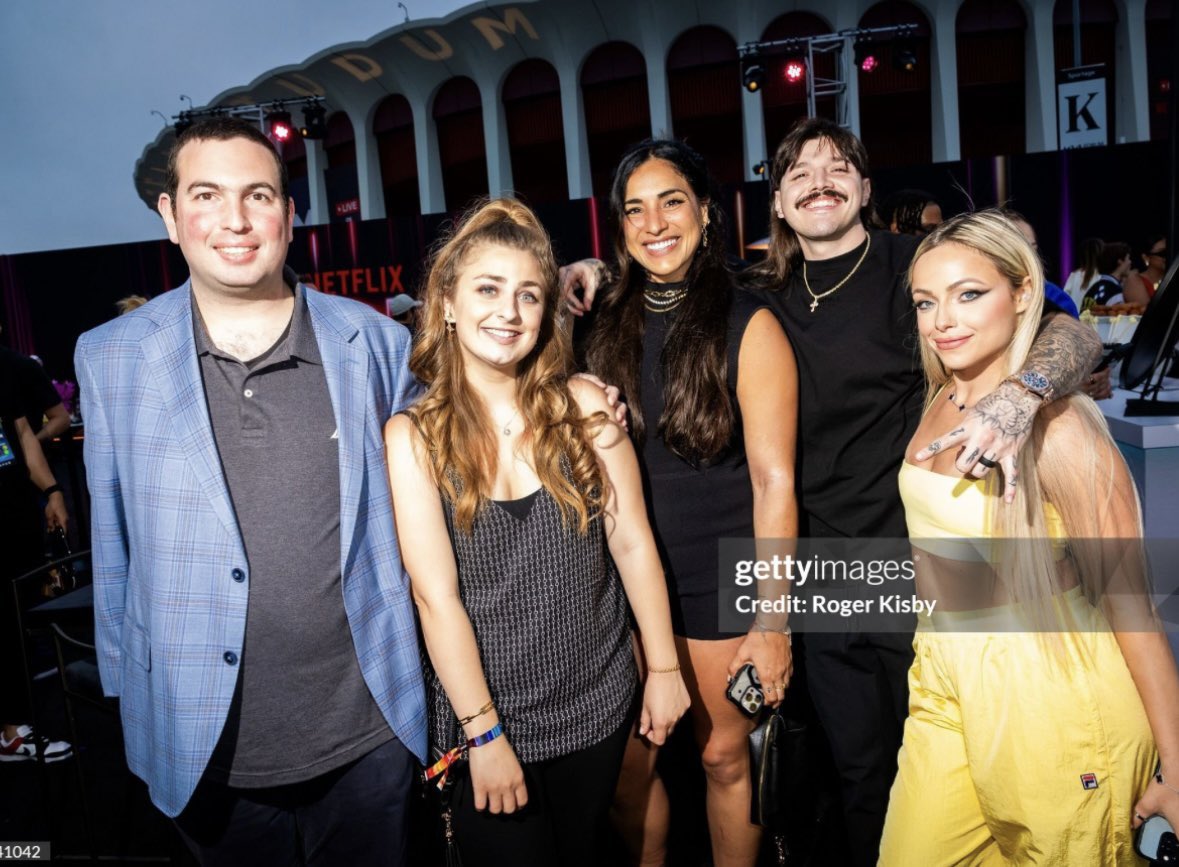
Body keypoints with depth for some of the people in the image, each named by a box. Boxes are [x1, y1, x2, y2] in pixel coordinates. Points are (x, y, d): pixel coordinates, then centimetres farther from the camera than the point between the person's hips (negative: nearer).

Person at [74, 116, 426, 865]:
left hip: (366, 736, 0)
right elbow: (115, 547, 4)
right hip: (205, 748, 0)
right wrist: (128, 696, 9)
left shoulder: (373, 340, -5)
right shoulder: (112, 359, -4)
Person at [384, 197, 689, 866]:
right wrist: (485, 733, -13)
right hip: (485, 715, -2)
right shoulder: (412, 436, -12)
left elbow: (633, 542, -3)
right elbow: (437, 596, -14)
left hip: (596, 703, 3)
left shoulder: (584, 406, -6)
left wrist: (664, 668, 0)